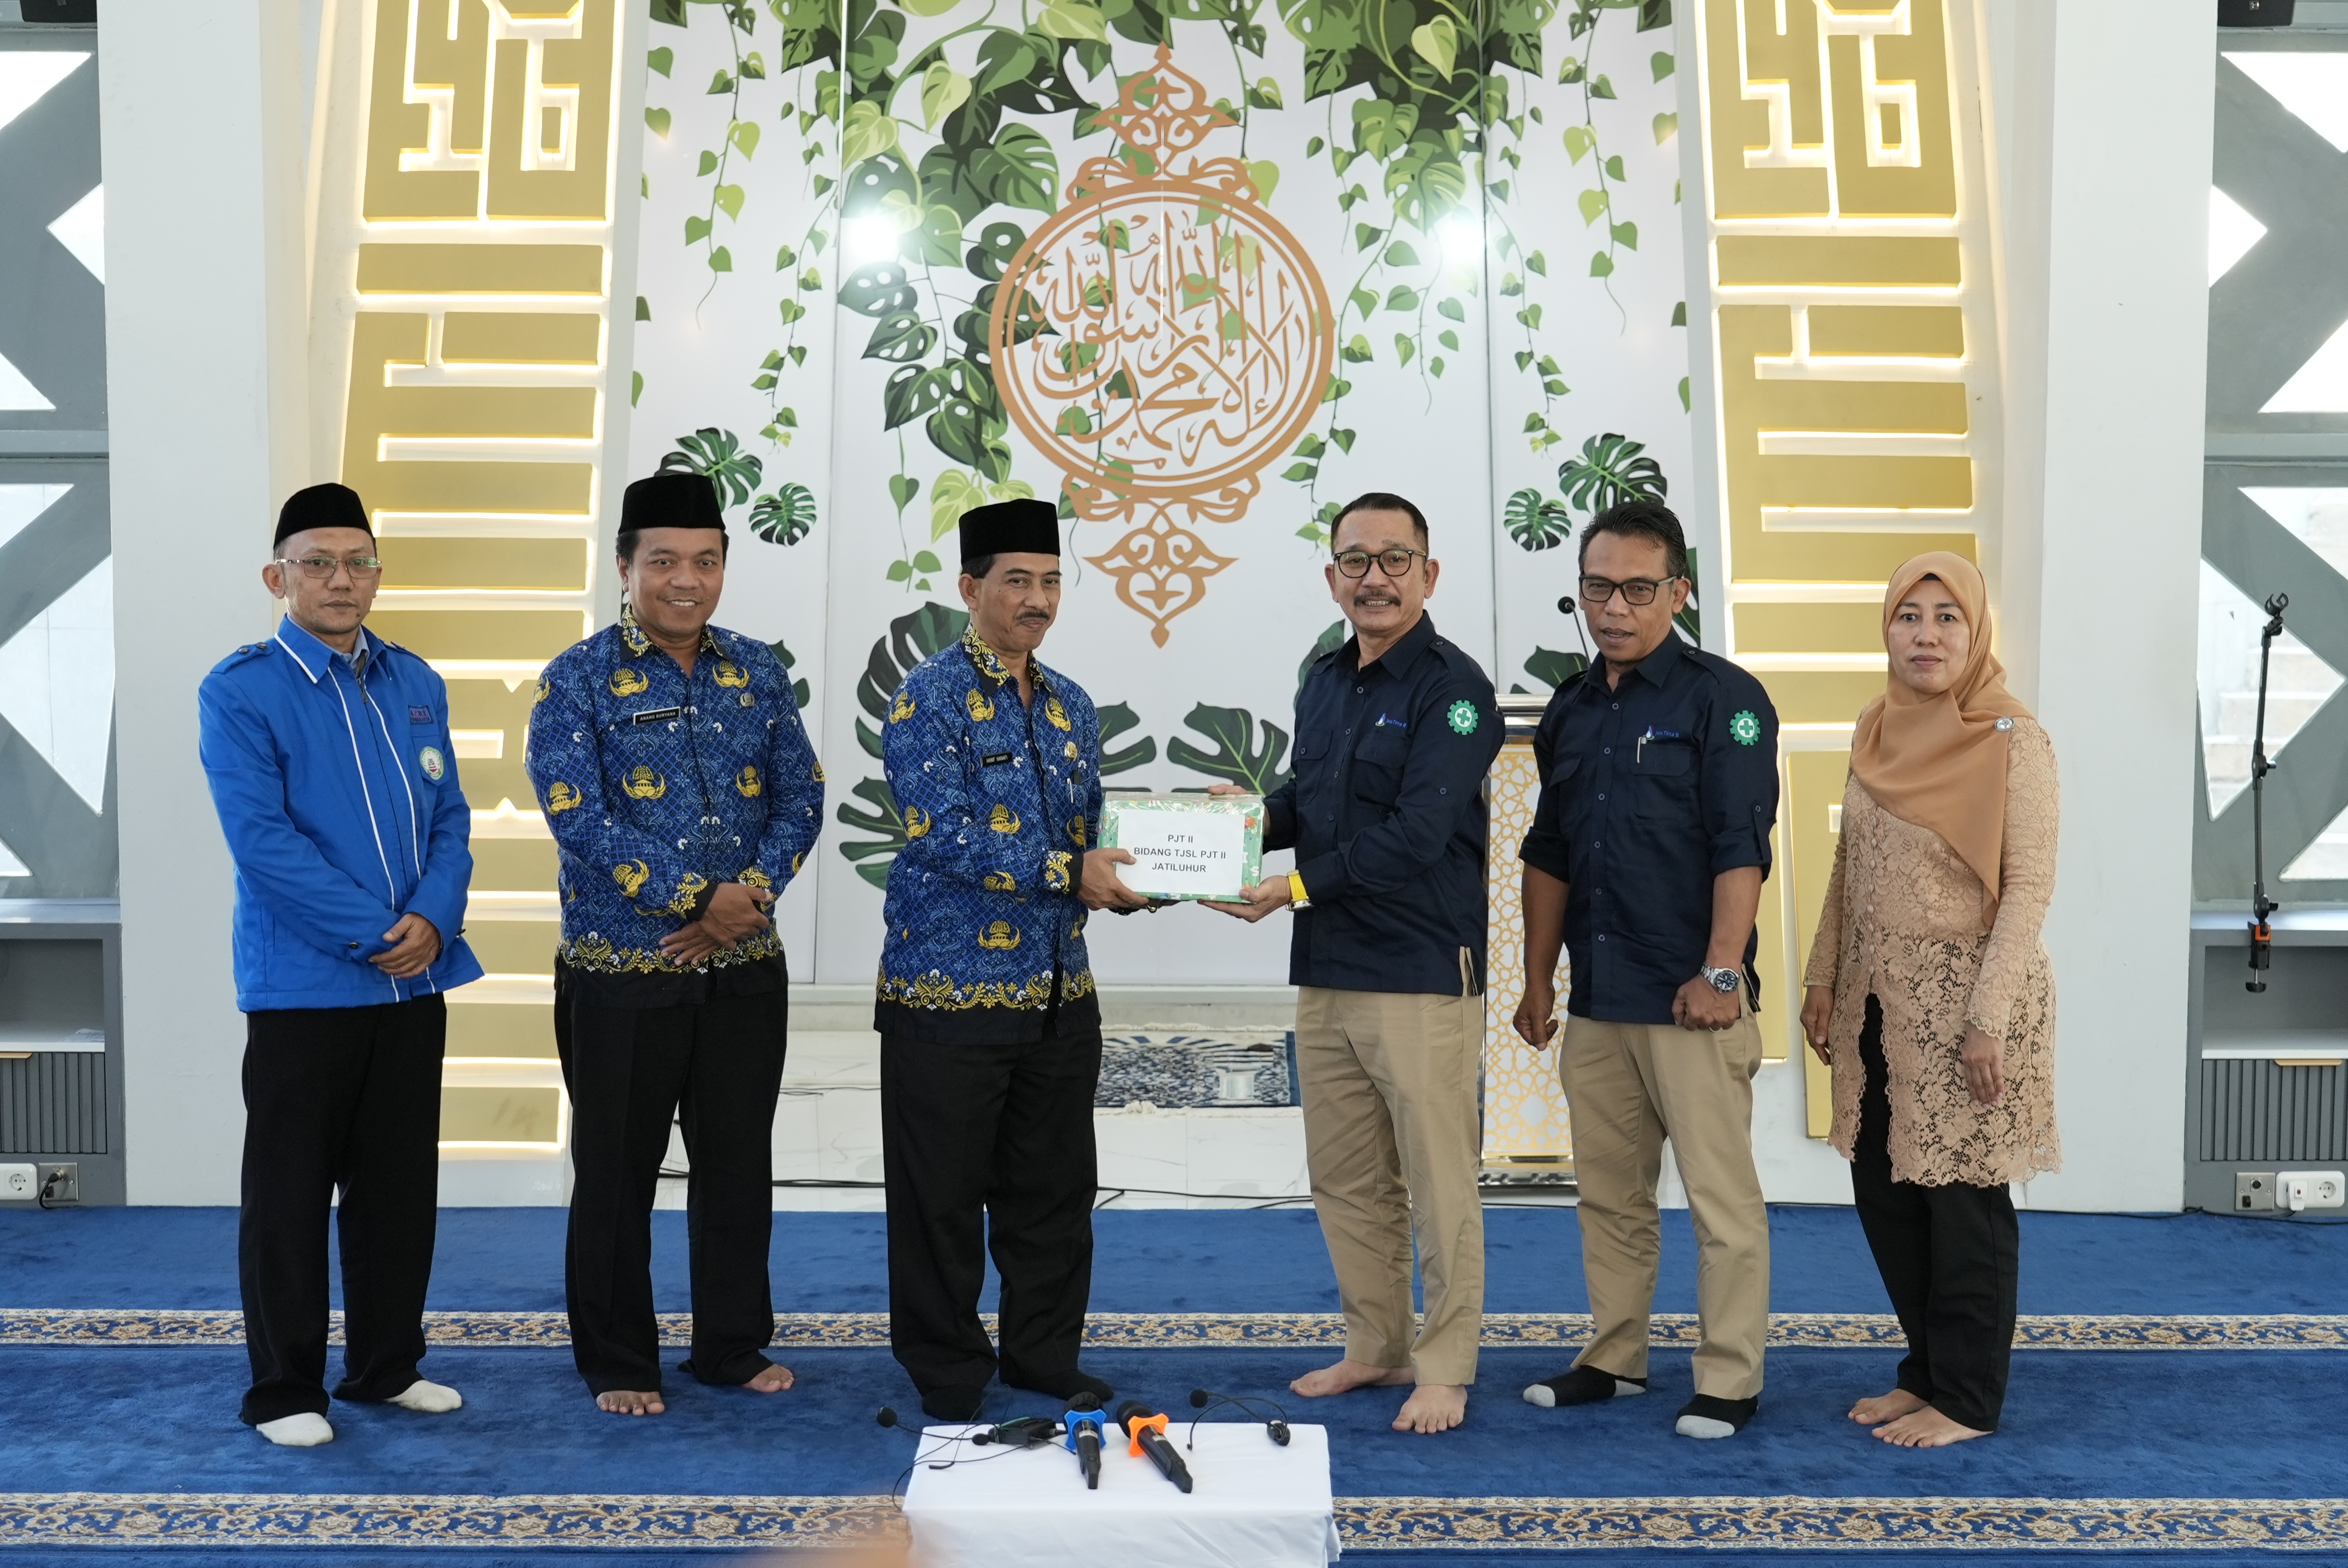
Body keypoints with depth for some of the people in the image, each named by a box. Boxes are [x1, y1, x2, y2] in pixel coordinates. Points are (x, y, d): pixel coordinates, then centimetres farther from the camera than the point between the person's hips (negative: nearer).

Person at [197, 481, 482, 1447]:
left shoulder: (415, 684, 9)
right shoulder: (240, 691, -7)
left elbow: (449, 817, 7)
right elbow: (261, 838, -15)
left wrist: (434, 918, -11)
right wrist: (373, 933, -18)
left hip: (414, 982, 5)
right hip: (302, 987, -5)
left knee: (399, 1186, 14)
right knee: (290, 1195, 5)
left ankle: (387, 1364, 28)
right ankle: (284, 1389, 18)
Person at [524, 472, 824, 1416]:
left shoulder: (756, 672, 6)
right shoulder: (578, 680, -7)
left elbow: (801, 796, 3)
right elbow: (578, 818, -16)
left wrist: (751, 893, -13)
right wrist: (700, 899, -19)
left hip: (744, 967, 4)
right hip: (622, 974, -4)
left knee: (738, 1161, 14)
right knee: (617, 1172, 8)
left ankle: (733, 1345, 30)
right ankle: (617, 1363, 25)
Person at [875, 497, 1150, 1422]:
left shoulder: (1071, 707, 13)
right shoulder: (929, 698, -9)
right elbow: (943, 833, -19)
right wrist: (1069, 871, -25)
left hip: (1059, 990, 6)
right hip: (949, 990, -6)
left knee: (1053, 1190, 14)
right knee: (943, 1197, 5)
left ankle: (1045, 1356, 30)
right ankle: (947, 1375, 20)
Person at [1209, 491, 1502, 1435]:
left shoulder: (1451, 687, -10)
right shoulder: (1324, 681, 15)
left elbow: (1416, 832, -19)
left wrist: (1299, 886, -19)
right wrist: (1256, 816, 3)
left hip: (1422, 975, -8)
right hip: (1325, 970, 8)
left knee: (1438, 1182, 1)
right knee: (1344, 1179, 15)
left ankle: (1444, 1369, 14)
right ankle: (1376, 1347, 30)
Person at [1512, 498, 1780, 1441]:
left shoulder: (1723, 699, -5)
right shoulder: (1571, 710, 14)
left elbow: (1741, 849, -12)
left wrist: (1721, 972, -18)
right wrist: (1538, 981, 14)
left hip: (1691, 1000, -6)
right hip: (1595, 1001, 7)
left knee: (1722, 1198, 1)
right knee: (1609, 1193, 15)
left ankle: (1729, 1381, 12)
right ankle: (1614, 1357, 28)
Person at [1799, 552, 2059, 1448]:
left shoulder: (2013, 742, -11)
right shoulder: (1876, 732, 8)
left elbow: (2029, 888, -14)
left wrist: (1986, 1019, -18)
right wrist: (1824, 981, 11)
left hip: (1964, 1002, -6)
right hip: (1879, 1003, 7)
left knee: (1963, 1200, 4)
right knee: (1884, 1191, 13)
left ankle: (1968, 1400, 19)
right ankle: (1927, 1369, 30)